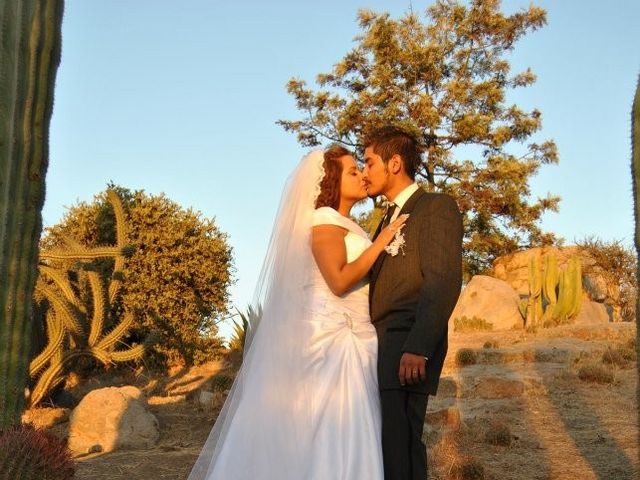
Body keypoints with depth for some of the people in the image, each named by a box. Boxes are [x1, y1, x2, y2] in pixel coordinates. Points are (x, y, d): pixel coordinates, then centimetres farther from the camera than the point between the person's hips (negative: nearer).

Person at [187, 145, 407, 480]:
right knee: (330, 436, -10)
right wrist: (381, 242, -12)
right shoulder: (325, 219, -7)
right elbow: (339, 281, -18)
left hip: (352, 339, 9)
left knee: (340, 436, 7)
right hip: (333, 337, -9)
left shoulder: (346, 226, 20)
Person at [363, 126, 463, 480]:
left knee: (396, 451, -13)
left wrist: (418, 348, -22)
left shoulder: (437, 206, -1)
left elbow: (444, 281, -13)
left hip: (407, 349, -8)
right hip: (380, 346, 8)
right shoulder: (389, 218, 25)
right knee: (400, 447, 7)